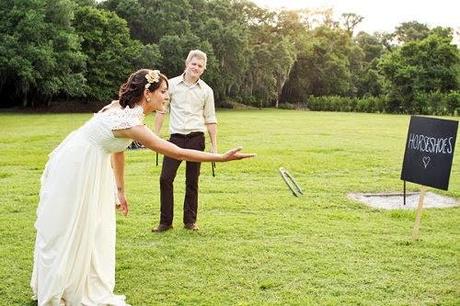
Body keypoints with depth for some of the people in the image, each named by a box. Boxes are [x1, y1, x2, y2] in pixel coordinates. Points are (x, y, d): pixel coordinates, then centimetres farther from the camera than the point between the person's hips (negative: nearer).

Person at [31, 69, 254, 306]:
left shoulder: (124, 109, -1)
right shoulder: (129, 122, -28)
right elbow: (177, 153, -28)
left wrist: (120, 190, 17)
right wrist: (223, 157, -24)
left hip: (89, 168, 9)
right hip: (74, 169, -9)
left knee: (93, 231, 12)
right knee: (68, 232, 4)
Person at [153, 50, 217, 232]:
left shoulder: (206, 91, 5)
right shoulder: (172, 84, 3)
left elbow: (210, 120, 9)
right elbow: (161, 111, 8)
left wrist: (214, 146, 5)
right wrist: (156, 135, 2)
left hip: (196, 138, 0)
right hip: (176, 137, 0)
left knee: (192, 181, 6)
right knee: (165, 178, -5)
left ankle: (190, 220, 18)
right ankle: (165, 221, 6)